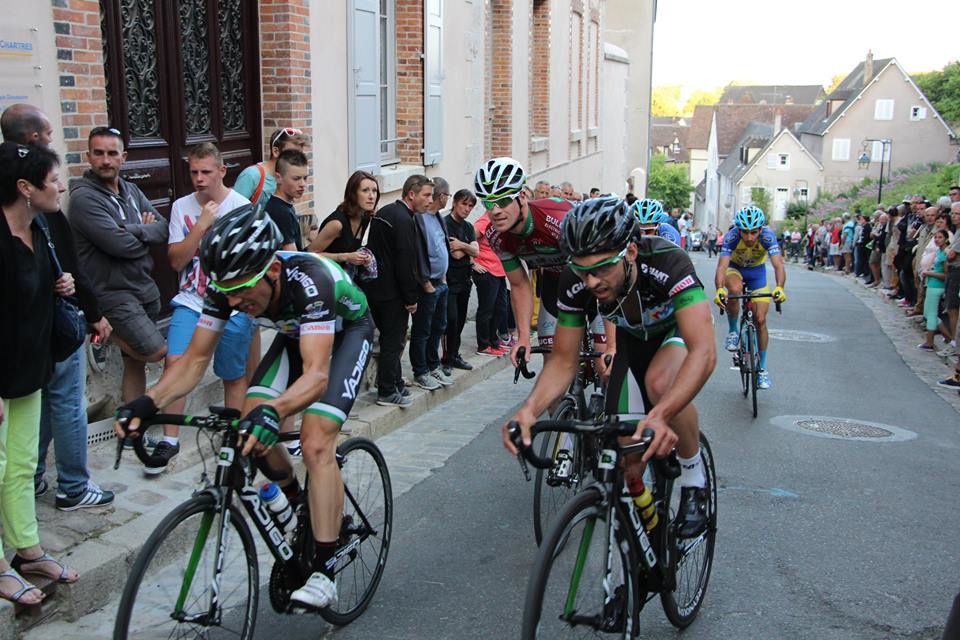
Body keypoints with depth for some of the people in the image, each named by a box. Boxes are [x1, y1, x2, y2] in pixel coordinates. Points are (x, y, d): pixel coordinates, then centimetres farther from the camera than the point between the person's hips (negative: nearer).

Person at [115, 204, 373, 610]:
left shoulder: (309, 280, -41)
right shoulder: (228, 285, -24)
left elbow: (316, 372, -49)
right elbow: (195, 359, -20)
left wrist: (273, 411, -67)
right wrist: (149, 402, -37)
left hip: (346, 331, -6)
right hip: (296, 333, 6)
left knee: (316, 443, -22)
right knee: (252, 423, -12)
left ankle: (323, 572, -15)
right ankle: (293, 497, 19)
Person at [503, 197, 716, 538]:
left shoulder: (668, 263, -42)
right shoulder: (576, 284, -30)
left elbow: (704, 352, -50)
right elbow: (563, 361, -21)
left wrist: (660, 415, -66)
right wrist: (529, 408, -42)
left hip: (681, 329, -3)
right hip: (634, 338, 4)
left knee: (660, 381, -37)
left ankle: (694, 478, -12)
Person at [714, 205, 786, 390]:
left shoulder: (768, 236, -32)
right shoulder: (732, 236, -34)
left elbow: (778, 265, -41)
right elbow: (722, 266, -43)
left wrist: (780, 288, -60)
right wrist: (719, 290, -61)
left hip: (757, 271, 1)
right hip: (735, 268, -1)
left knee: (760, 320, -4)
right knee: (735, 289, -37)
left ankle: (762, 368, 10)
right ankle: (733, 331, -13)